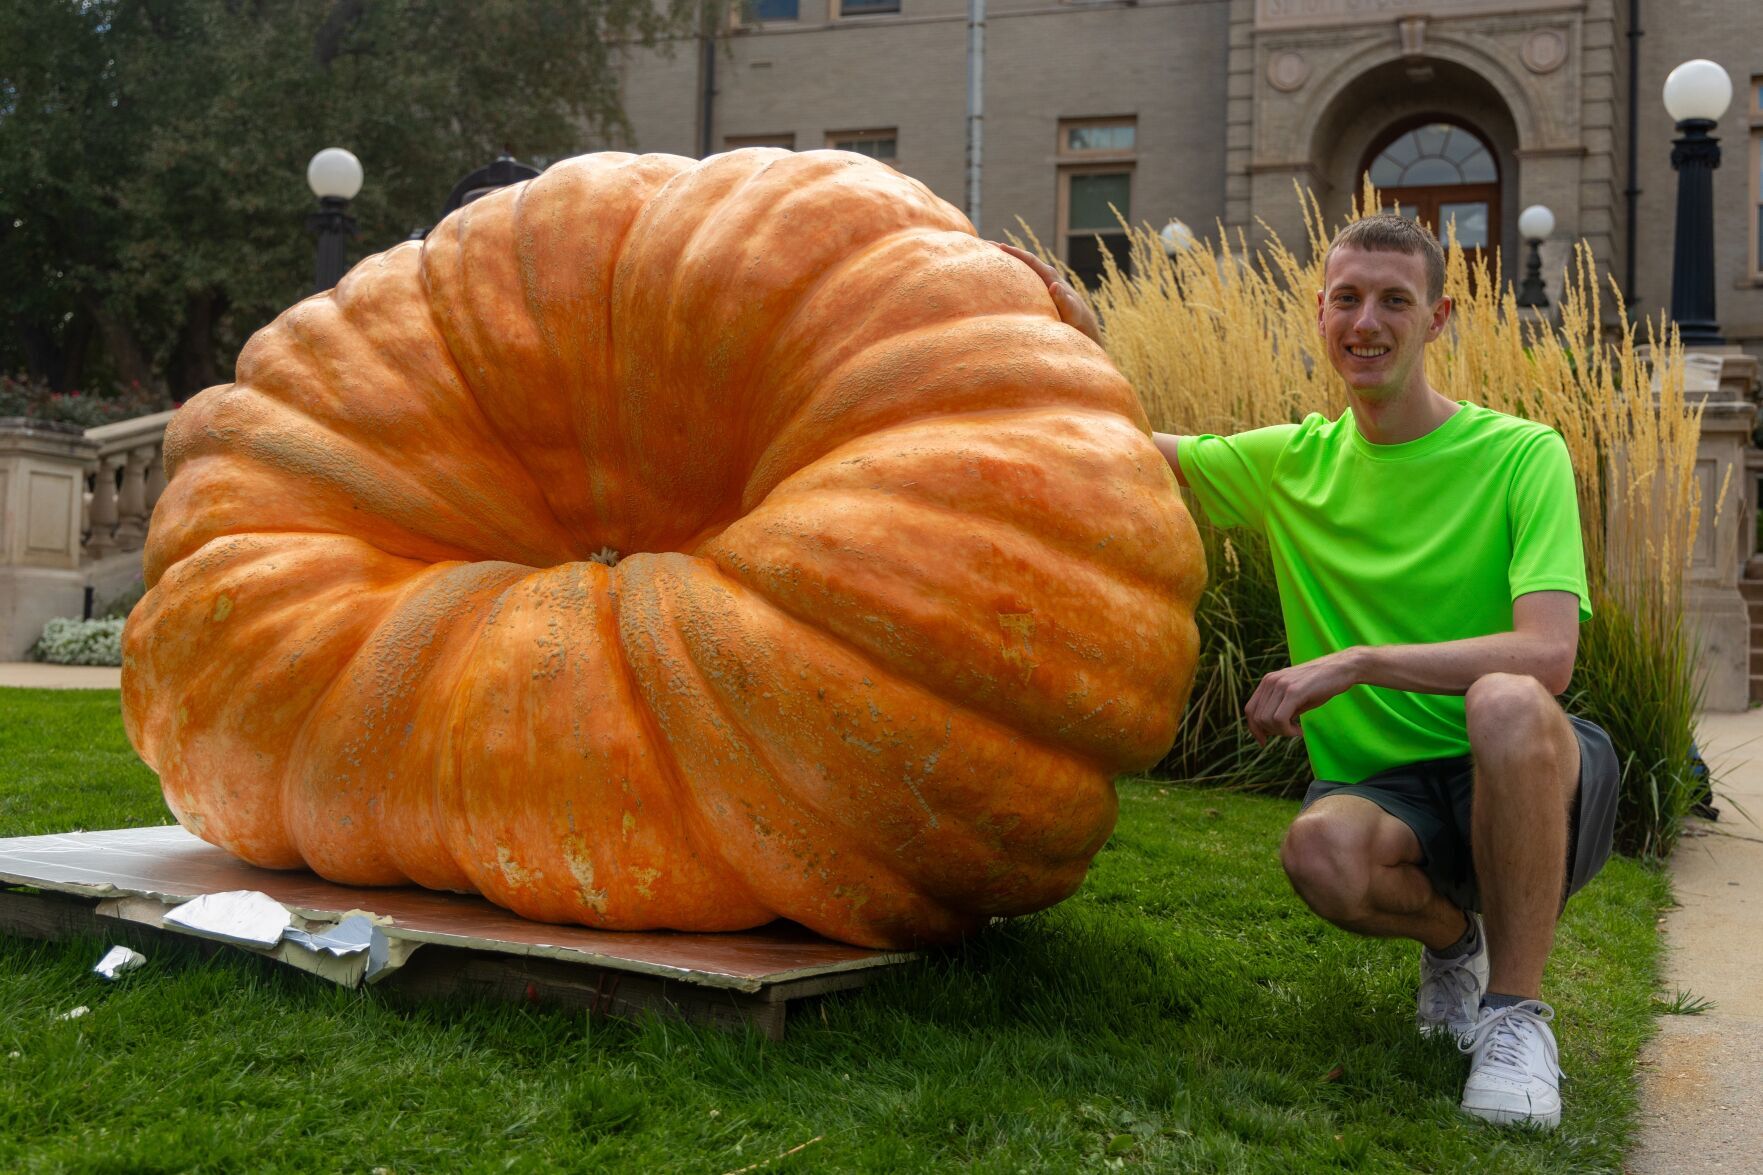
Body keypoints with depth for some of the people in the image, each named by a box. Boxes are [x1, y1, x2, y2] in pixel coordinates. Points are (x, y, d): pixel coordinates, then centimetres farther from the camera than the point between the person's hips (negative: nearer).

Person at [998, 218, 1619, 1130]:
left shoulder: (1521, 456, -8)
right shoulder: (1293, 463, 6)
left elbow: (1548, 656, -21)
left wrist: (1357, 662, -28)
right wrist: (1083, 343, -1)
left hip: (1528, 787, -3)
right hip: (1388, 794, 3)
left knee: (1505, 703, -38)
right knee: (1320, 850, -34)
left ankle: (1516, 1005, -15)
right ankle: (1454, 937, 5)